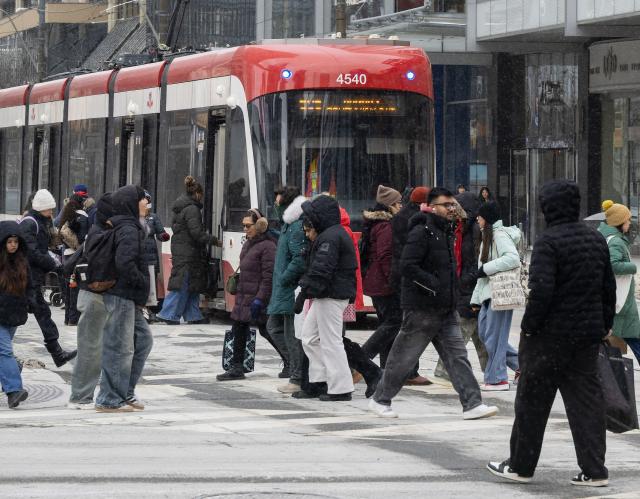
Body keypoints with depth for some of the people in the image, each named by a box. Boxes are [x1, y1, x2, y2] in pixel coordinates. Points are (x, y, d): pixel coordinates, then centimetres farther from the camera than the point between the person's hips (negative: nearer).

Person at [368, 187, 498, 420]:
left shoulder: (446, 233, 16)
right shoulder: (421, 233, -14)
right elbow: (408, 266, -23)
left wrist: (454, 293, 15)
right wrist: (435, 285, -23)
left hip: (446, 309, 8)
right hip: (422, 308, -8)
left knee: (458, 356, 0)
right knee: (404, 357, 3)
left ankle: (472, 405, -4)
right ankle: (380, 399, 17)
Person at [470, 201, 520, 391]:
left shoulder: (500, 235, -10)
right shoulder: (487, 236, 20)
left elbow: (513, 258, -25)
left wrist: (486, 268, -20)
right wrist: (476, 298, 20)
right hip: (488, 293, 10)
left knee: (494, 336, -6)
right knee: (484, 333, 11)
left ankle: (497, 378, 2)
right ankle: (521, 364, 17)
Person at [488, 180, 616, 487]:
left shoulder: (548, 241, -14)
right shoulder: (597, 240, 10)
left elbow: (541, 289, -22)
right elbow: (609, 288, 15)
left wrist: (529, 326, -13)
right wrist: (604, 326, 20)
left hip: (551, 335, -6)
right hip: (588, 335, 7)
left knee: (532, 401, 6)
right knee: (586, 400, 8)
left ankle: (521, 465, 14)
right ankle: (594, 470, 3)